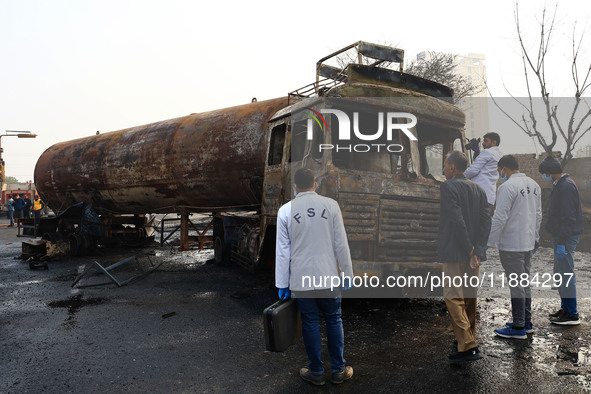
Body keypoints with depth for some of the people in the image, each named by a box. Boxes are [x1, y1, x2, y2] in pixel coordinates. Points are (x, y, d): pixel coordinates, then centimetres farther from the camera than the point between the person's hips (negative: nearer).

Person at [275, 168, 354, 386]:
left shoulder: (285, 210, -4)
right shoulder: (330, 205, -5)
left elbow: (282, 250, -2)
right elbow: (341, 244, -4)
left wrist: (282, 284, 4)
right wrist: (348, 274, 4)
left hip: (301, 279, 0)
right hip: (328, 276, 0)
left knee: (310, 323, 12)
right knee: (334, 320, 14)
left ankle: (316, 372, 24)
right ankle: (338, 370, 24)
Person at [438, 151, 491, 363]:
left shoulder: (447, 187, -10)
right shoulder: (478, 189, 12)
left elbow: (457, 220, -19)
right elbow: (486, 220, 3)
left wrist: (469, 249, -13)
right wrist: (477, 249, -3)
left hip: (456, 253, -8)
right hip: (473, 253, 8)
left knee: (453, 298, -4)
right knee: (469, 299, 16)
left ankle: (467, 347, -6)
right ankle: (470, 343, 27)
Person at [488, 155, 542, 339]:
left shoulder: (507, 187, -17)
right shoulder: (534, 185, 11)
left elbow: (500, 218, -20)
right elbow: (538, 215, 17)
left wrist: (489, 242, -15)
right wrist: (535, 238, 25)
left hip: (511, 244, -9)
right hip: (528, 242, 9)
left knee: (516, 284, -2)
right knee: (524, 282, 17)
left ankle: (519, 328, 7)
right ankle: (526, 322, 27)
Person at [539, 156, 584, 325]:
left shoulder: (566, 186, -18)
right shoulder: (560, 184, 14)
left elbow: (568, 216, -22)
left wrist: (562, 242, -22)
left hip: (566, 237, -10)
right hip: (561, 236, 11)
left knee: (566, 274, -5)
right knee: (560, 274, 16)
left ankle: (572, 315, 2)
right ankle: (565, 308, 26)